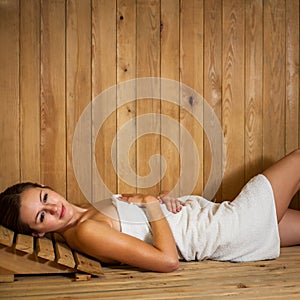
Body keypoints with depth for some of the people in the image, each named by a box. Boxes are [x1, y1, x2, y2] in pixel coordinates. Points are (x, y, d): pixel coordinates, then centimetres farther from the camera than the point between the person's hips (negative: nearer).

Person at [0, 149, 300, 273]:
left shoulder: (90, 211, 3)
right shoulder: (86, 232, -25)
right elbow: (168, 260, -31)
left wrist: (163, 198, -8)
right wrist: (152, 204, -20)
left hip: (206, 211, 8)